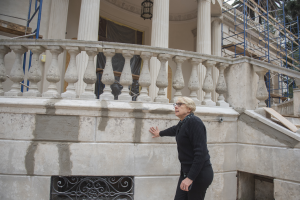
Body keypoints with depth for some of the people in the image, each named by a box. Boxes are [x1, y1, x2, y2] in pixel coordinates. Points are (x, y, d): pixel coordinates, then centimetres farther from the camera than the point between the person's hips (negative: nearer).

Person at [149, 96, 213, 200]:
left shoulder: (194, 122, -18)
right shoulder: (182, 123, 8)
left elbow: (201, 153, -23)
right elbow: (175, 130, 33)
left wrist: (190, 178, -23)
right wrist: (160, 133, 49)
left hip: (199, 173, -8)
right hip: (186, 171, 8)